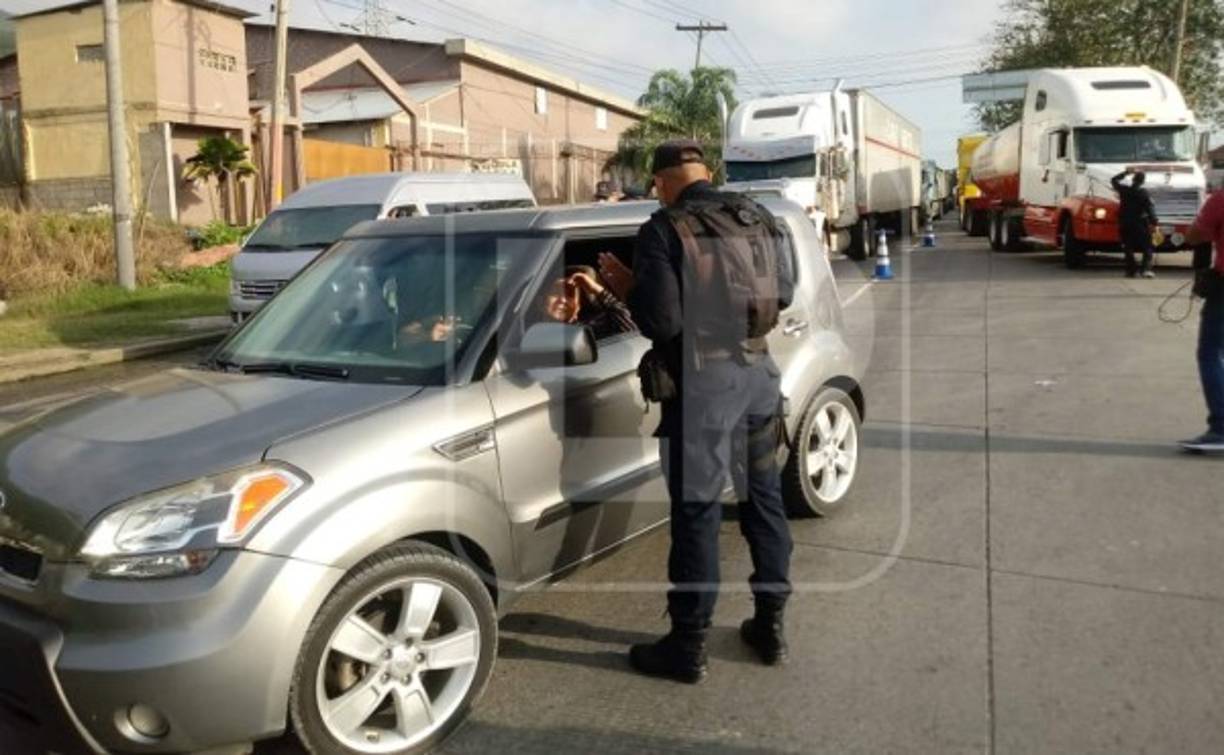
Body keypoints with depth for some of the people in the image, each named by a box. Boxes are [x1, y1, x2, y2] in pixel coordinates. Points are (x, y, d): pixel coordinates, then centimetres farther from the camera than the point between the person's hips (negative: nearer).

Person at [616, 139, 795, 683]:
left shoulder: (664, 230, -13)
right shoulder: (756, 218, 7)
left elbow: (660, 321, -18)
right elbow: (784, 293, 14)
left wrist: (624, 284, -1)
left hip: (703, 381, -6)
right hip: (757, 373, 6)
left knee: (697, 512, 2)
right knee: (763, 497, 16)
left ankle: (688, 646, 13)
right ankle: (771, 625, 27)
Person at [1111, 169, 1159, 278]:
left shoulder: (1124, 190, -2)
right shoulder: (1144, 193, -10)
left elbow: (1113, 180, 17)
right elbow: (1150, 209, -14)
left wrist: (1125, 173, 19)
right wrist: (1153, 223, -11)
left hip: (1125, 224, 3)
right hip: (1141, 224, -3)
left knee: (1128, 248, 12)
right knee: (1147, 248, 4)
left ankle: (1131, 270, 10)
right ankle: (1147, 269, -11)